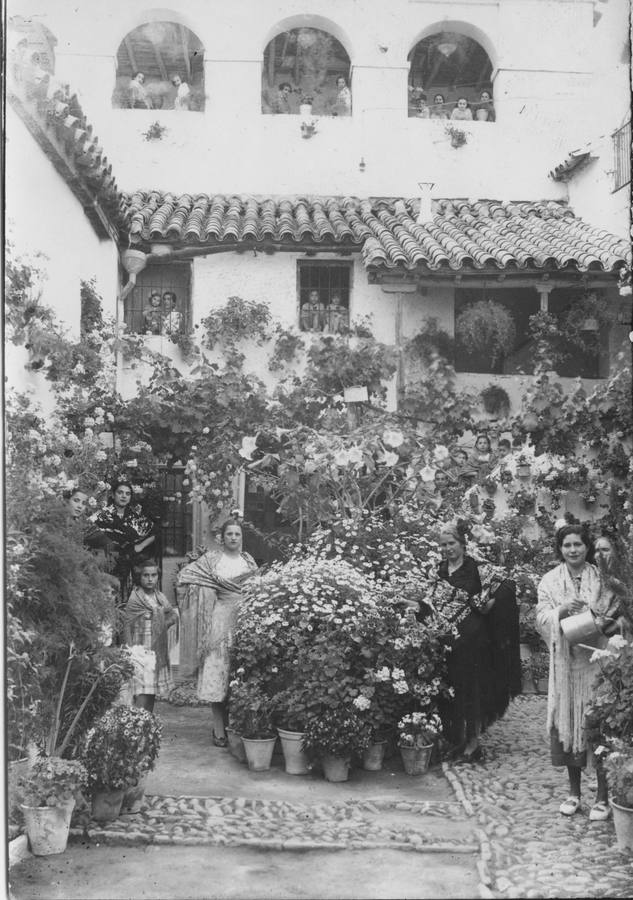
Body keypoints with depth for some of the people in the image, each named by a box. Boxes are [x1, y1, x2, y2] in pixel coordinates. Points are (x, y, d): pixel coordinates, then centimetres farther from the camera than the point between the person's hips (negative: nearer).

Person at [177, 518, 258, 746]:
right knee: (217, 670, -7)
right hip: (220, 619, -3)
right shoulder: (212, 558, 2)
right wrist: (209, 590, -5)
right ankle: (219, 731, -2)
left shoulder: (249, 561, 14)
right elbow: (185, 575, -2)